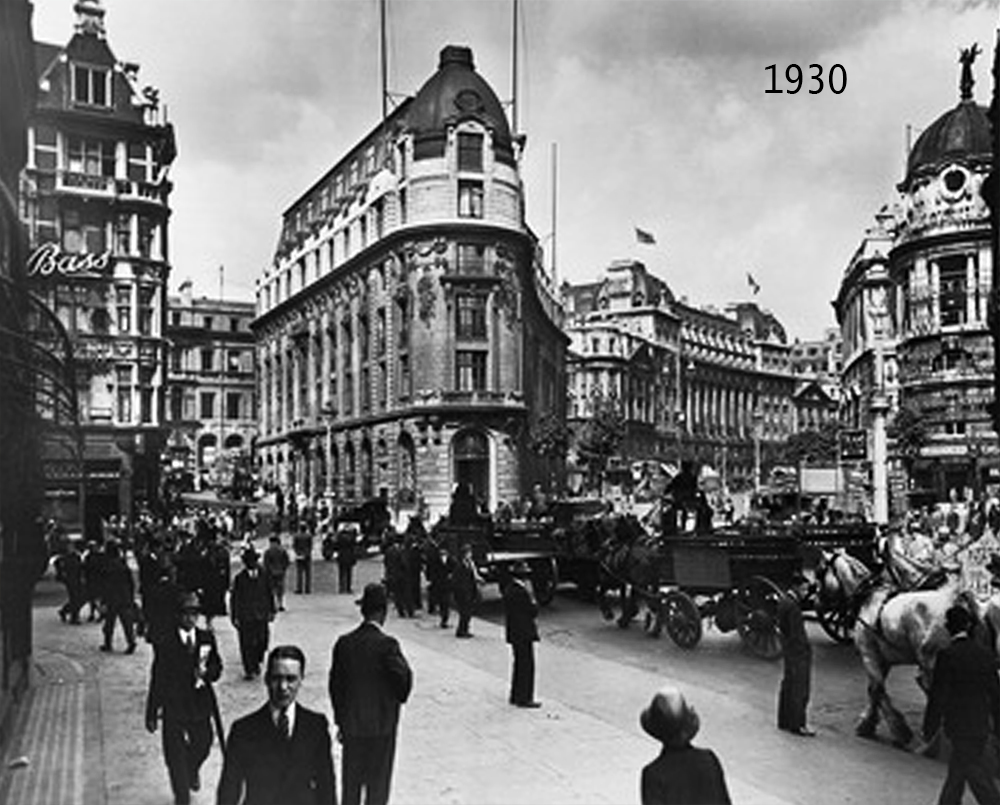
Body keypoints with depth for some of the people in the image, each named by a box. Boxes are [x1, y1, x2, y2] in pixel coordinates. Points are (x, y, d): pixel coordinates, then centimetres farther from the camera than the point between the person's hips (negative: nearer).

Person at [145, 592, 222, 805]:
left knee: (202, 745, 18)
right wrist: (151, 713, -4)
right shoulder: (165, 643, -10)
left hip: (200, 705, 3)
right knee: (175, 756, 4)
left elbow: (217, 668, 5)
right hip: (173, 706, -3)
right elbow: (157, 679, -6)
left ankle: (193, 770, 53)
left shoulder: (207, 638, 0)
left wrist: (206, 672, -19)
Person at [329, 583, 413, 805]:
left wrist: (340, 721, 12)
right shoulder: (387, 645, -18)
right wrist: (398, 698, 7)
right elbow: (404, 678, -16)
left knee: (350, 782, 17)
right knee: (378, 785, 10)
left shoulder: (343, 643, -4)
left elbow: (335, 685, 2)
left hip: (351, 725, 4)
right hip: (381, 725, -4)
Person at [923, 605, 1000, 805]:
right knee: (956, 772, 20)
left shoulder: (947, 655, -17)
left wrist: (929, 730, -5)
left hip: (961, 728, -7)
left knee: (977, 777, -1)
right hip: (982, 725, 7)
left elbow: (938, 696, -14)